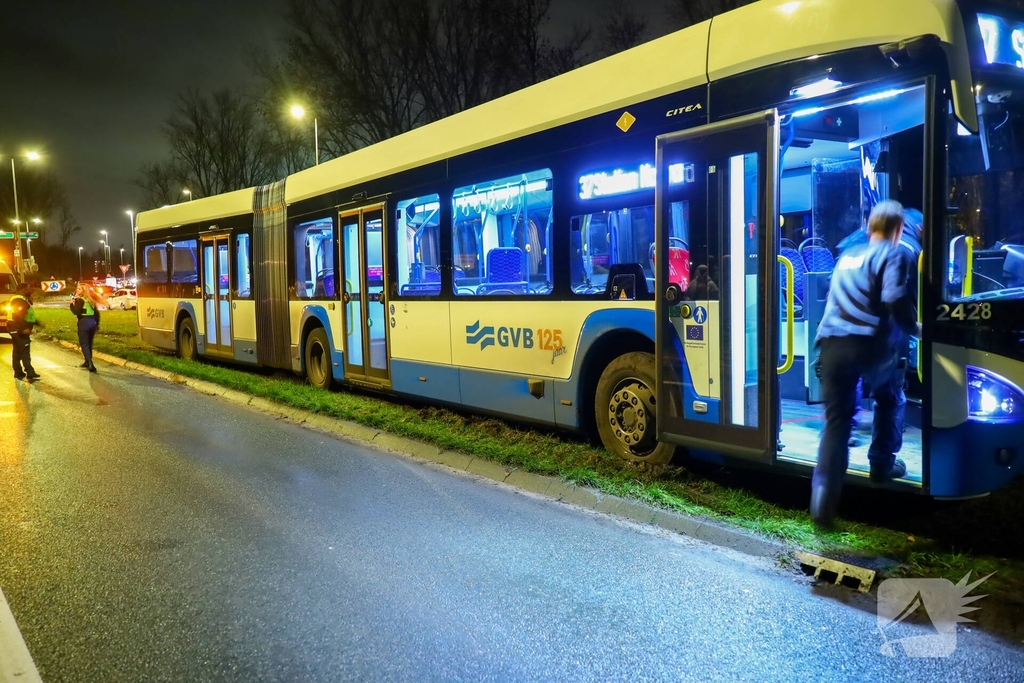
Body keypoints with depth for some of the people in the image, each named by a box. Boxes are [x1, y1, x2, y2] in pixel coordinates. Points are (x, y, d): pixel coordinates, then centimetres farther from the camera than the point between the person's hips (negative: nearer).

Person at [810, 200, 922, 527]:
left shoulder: (847, 255, 23)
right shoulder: (893, 254, 2)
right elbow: (895, 300, -12)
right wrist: (915, 327, 4)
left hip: (831, 344, 4)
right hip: (871, 345, -4)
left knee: (836, 419, 5)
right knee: (890, 400, 27)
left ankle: (823, 498, -7)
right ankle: (883, 465, 33)